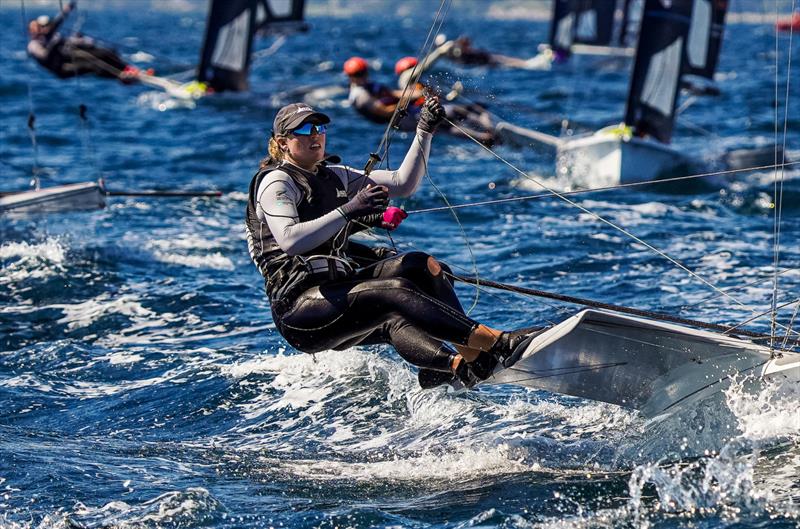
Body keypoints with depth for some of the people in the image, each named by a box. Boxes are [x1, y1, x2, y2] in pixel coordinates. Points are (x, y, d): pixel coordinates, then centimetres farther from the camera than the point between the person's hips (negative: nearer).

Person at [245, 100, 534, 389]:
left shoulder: (334, 176, 20)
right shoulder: (276, 182, -4)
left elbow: (403, 183, 16)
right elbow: (290, 241, -23)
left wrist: (425, 131, 7)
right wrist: (348, 209, -26)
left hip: (335, 293, 8)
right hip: (299, 308, -8)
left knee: (421, 265, -12)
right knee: (395, 290, -28)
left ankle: (466, 358, -28)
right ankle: (495, 341, -36)